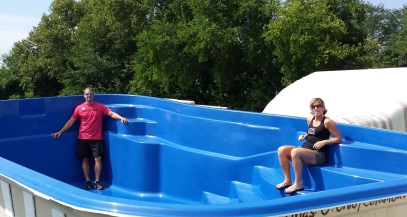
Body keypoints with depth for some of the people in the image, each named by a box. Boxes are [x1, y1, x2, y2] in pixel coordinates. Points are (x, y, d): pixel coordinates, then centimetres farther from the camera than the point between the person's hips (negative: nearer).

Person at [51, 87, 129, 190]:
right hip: (83, 138, 1)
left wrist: (121, 118, -26)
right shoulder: (79, 108, 3)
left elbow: (111, 113, -8)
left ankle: (97, 181, 4)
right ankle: (87, 181, 14)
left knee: (98, 159, -4)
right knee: (85, 159, 5)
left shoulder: (100, 107, 1)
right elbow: (71, 121, 6)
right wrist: (60, 131, 3)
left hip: (96, 138, -1)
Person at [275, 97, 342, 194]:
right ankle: (287, 180, -10)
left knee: (295, 152, -35)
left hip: (318, 155, -8)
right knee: (281, 150, -13)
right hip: (305, 149, 8)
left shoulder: (327, 122, -7)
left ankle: (298, 184, -25)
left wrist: (324, 142, -21)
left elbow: (339, 139, -8)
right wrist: (304, 136, 10)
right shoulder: (310, 120, 13)